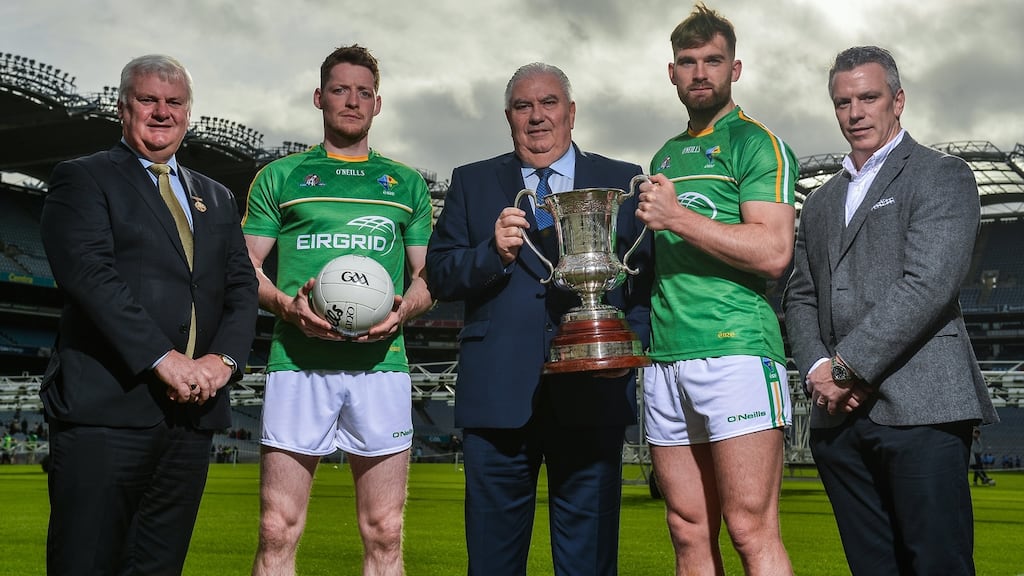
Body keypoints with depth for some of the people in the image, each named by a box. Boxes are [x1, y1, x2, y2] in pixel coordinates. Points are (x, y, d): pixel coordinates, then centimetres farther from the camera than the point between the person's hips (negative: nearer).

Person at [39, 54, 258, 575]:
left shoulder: (217, 199, 22)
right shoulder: (82, 179, 4)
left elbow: (242, 288, 14)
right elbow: (90, 275, -10)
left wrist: (223, 359, -6)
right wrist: (164, 359, -18)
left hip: (194, 412, 5)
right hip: (106, 410, -5)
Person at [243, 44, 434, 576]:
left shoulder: (406, 184, 18)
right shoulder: (280, 177, 14)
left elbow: (427, 274, 17)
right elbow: (246, 266, 11)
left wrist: (403, 309, -5)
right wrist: (287, 305, -10)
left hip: (380, 363, 1)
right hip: (297, 361, -1)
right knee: (277, 532, -3)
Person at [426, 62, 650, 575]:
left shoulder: (622, 183, 12)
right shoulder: (472, 184, 14)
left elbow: (648, 278, 6)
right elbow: (438, 276, 5)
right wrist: (493, 253, -12)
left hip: (592, 395, 0)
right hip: (498, 395, 1)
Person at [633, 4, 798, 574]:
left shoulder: (756, 143, 1)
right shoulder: (666, 156, 23)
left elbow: (773, 252, -12)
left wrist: (678, 217, -13)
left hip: (735, 350, -6)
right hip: (666, 356, 7)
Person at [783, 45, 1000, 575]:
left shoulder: (943, 176, 3)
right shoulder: (821, 202, 24)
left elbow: (928, 284, -11)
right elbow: (801, 298, 18)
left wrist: (848, 368, -13)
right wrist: (817, 369, -1)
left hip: (919, 410, -6)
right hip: (838, 416, 6)